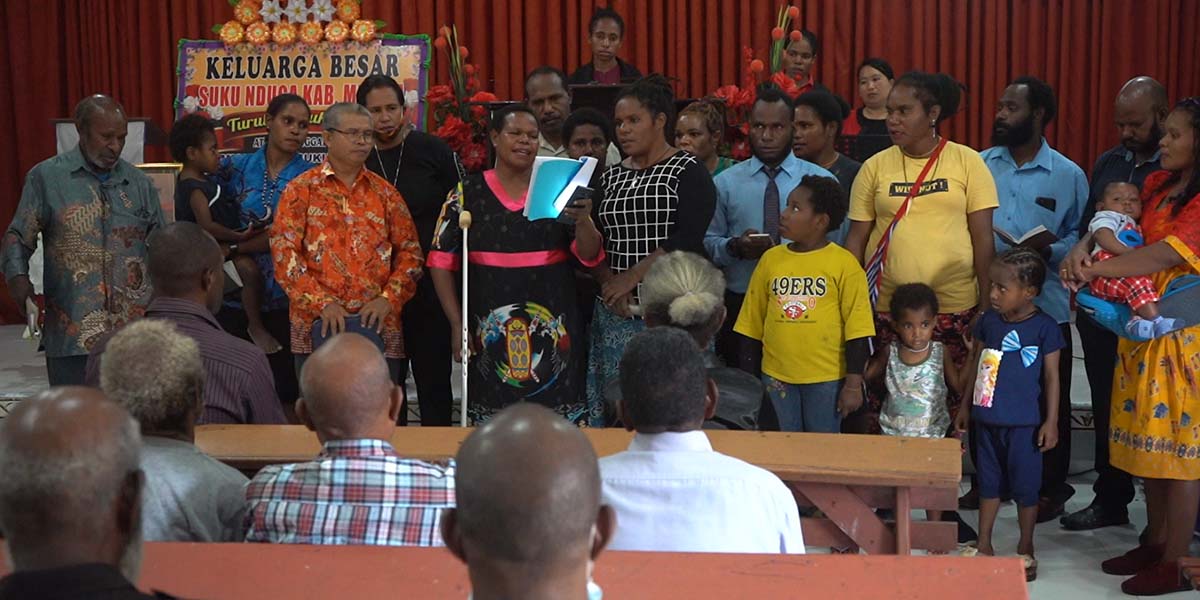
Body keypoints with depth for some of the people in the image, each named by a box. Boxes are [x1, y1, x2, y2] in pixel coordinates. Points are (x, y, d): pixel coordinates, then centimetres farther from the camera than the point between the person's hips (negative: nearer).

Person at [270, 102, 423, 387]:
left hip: (378, 326, 2)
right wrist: (322, 303, -14)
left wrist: (389, 299, -6)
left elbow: (410, 252, 11)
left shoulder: (385, 193, 14)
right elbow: (284, 253, -3)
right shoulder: (301, 190, 6)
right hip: (318, 325, -2)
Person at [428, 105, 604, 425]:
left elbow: (590, 256, 1)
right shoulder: (468, 194, 4)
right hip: (491, 332, 0)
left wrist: (583, 221, -20)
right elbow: (442, 260, 3)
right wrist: (457, 324, -3)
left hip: (551, 330, 1)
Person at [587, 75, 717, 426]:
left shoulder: (688, 173, -2)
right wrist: (608, 283, -8)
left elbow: (687, 240, -14)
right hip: (616, 313, 5)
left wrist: (631, 277, -16)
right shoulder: (611, 177, 15)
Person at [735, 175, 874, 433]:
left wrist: (853, 384, -9)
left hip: (826, 377, -3)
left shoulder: (844, 264, -6)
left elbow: (857, 330, -6)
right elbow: (752, 323, 9)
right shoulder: (770, 259, 4)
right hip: (777, 376, 3)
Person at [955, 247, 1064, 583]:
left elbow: (1052, 377, -7)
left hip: (1023, 424, -4)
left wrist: (1051, 422, -8)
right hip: (987, 419, 4)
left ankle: (1026, 551, 23)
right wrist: (965, 407, 14)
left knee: (1025, 486, 7)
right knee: (989, 483, 16)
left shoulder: (1045, 327, -11)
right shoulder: (988, 321, 2)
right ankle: (983, 545, 28)